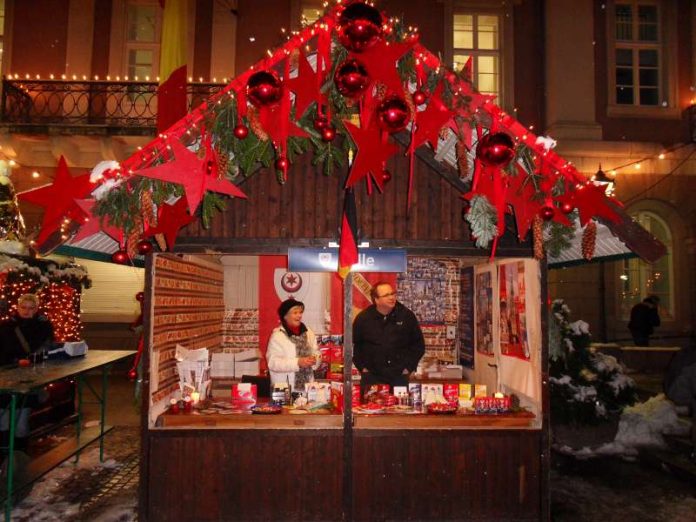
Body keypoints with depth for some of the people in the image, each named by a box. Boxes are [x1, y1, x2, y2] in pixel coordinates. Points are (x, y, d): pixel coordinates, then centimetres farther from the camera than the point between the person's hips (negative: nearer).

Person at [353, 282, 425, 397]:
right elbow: (353, 344, 8)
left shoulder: (407, 315, -3)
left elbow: (418, 344, 6)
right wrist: (362, 367, 3)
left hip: (399, 377, 0)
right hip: (371, 377, 0)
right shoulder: (363, 318, -2)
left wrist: (408, 367, 1)